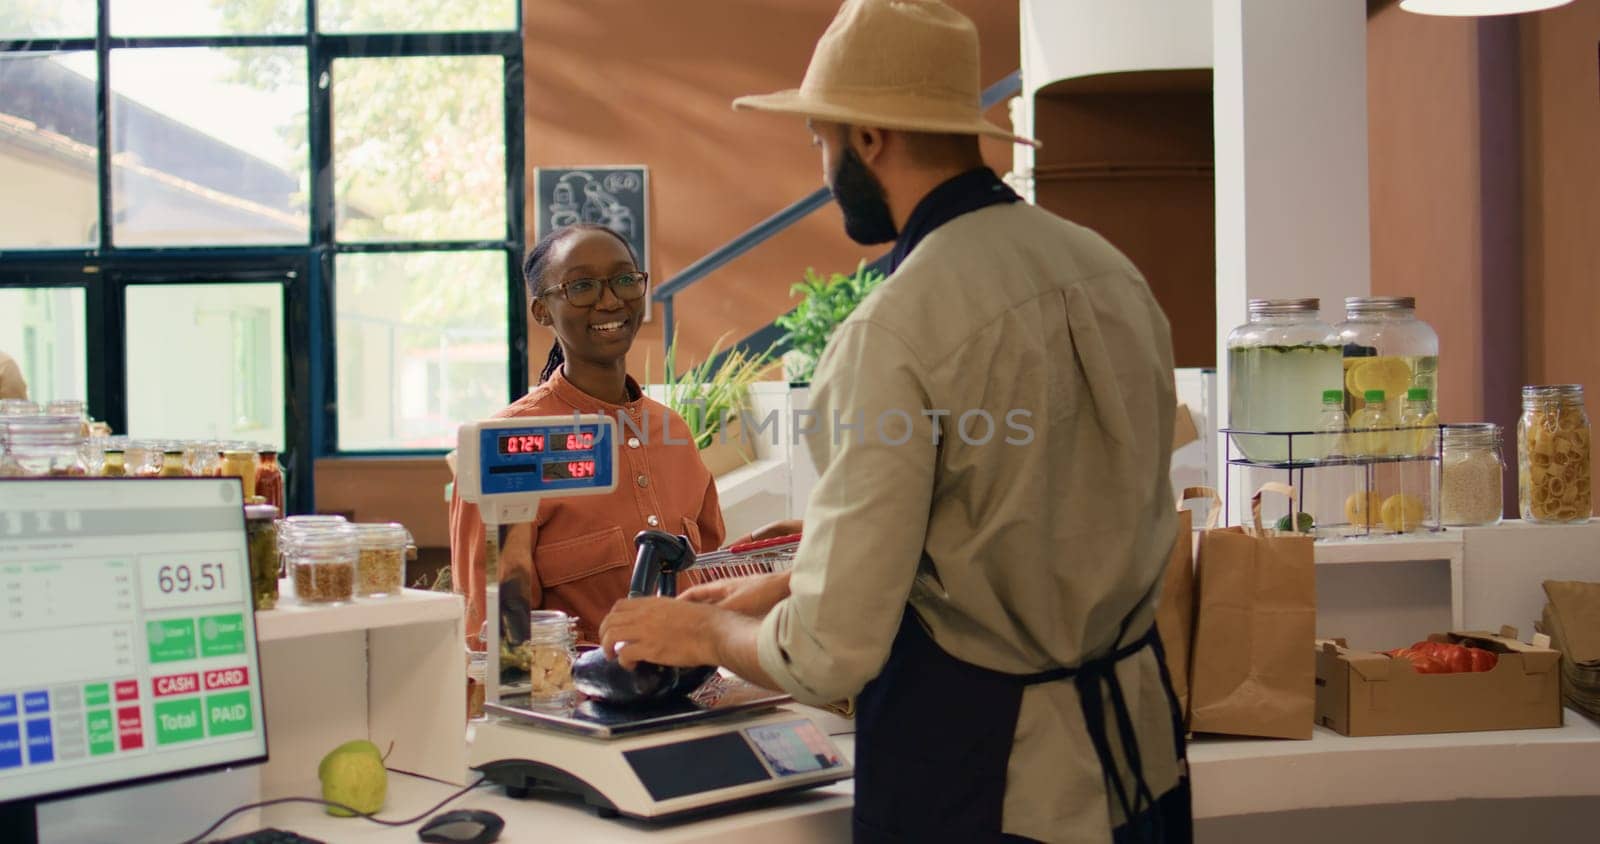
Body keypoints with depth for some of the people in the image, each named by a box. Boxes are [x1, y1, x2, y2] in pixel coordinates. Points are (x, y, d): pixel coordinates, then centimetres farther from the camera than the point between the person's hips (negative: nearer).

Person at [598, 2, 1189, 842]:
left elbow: (831, 656, -18)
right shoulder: (1111, 269, 1)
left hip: (982, 775, -7)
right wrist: (791, 583, 16)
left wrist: (705, 628, 2)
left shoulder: (893, 331, -21)